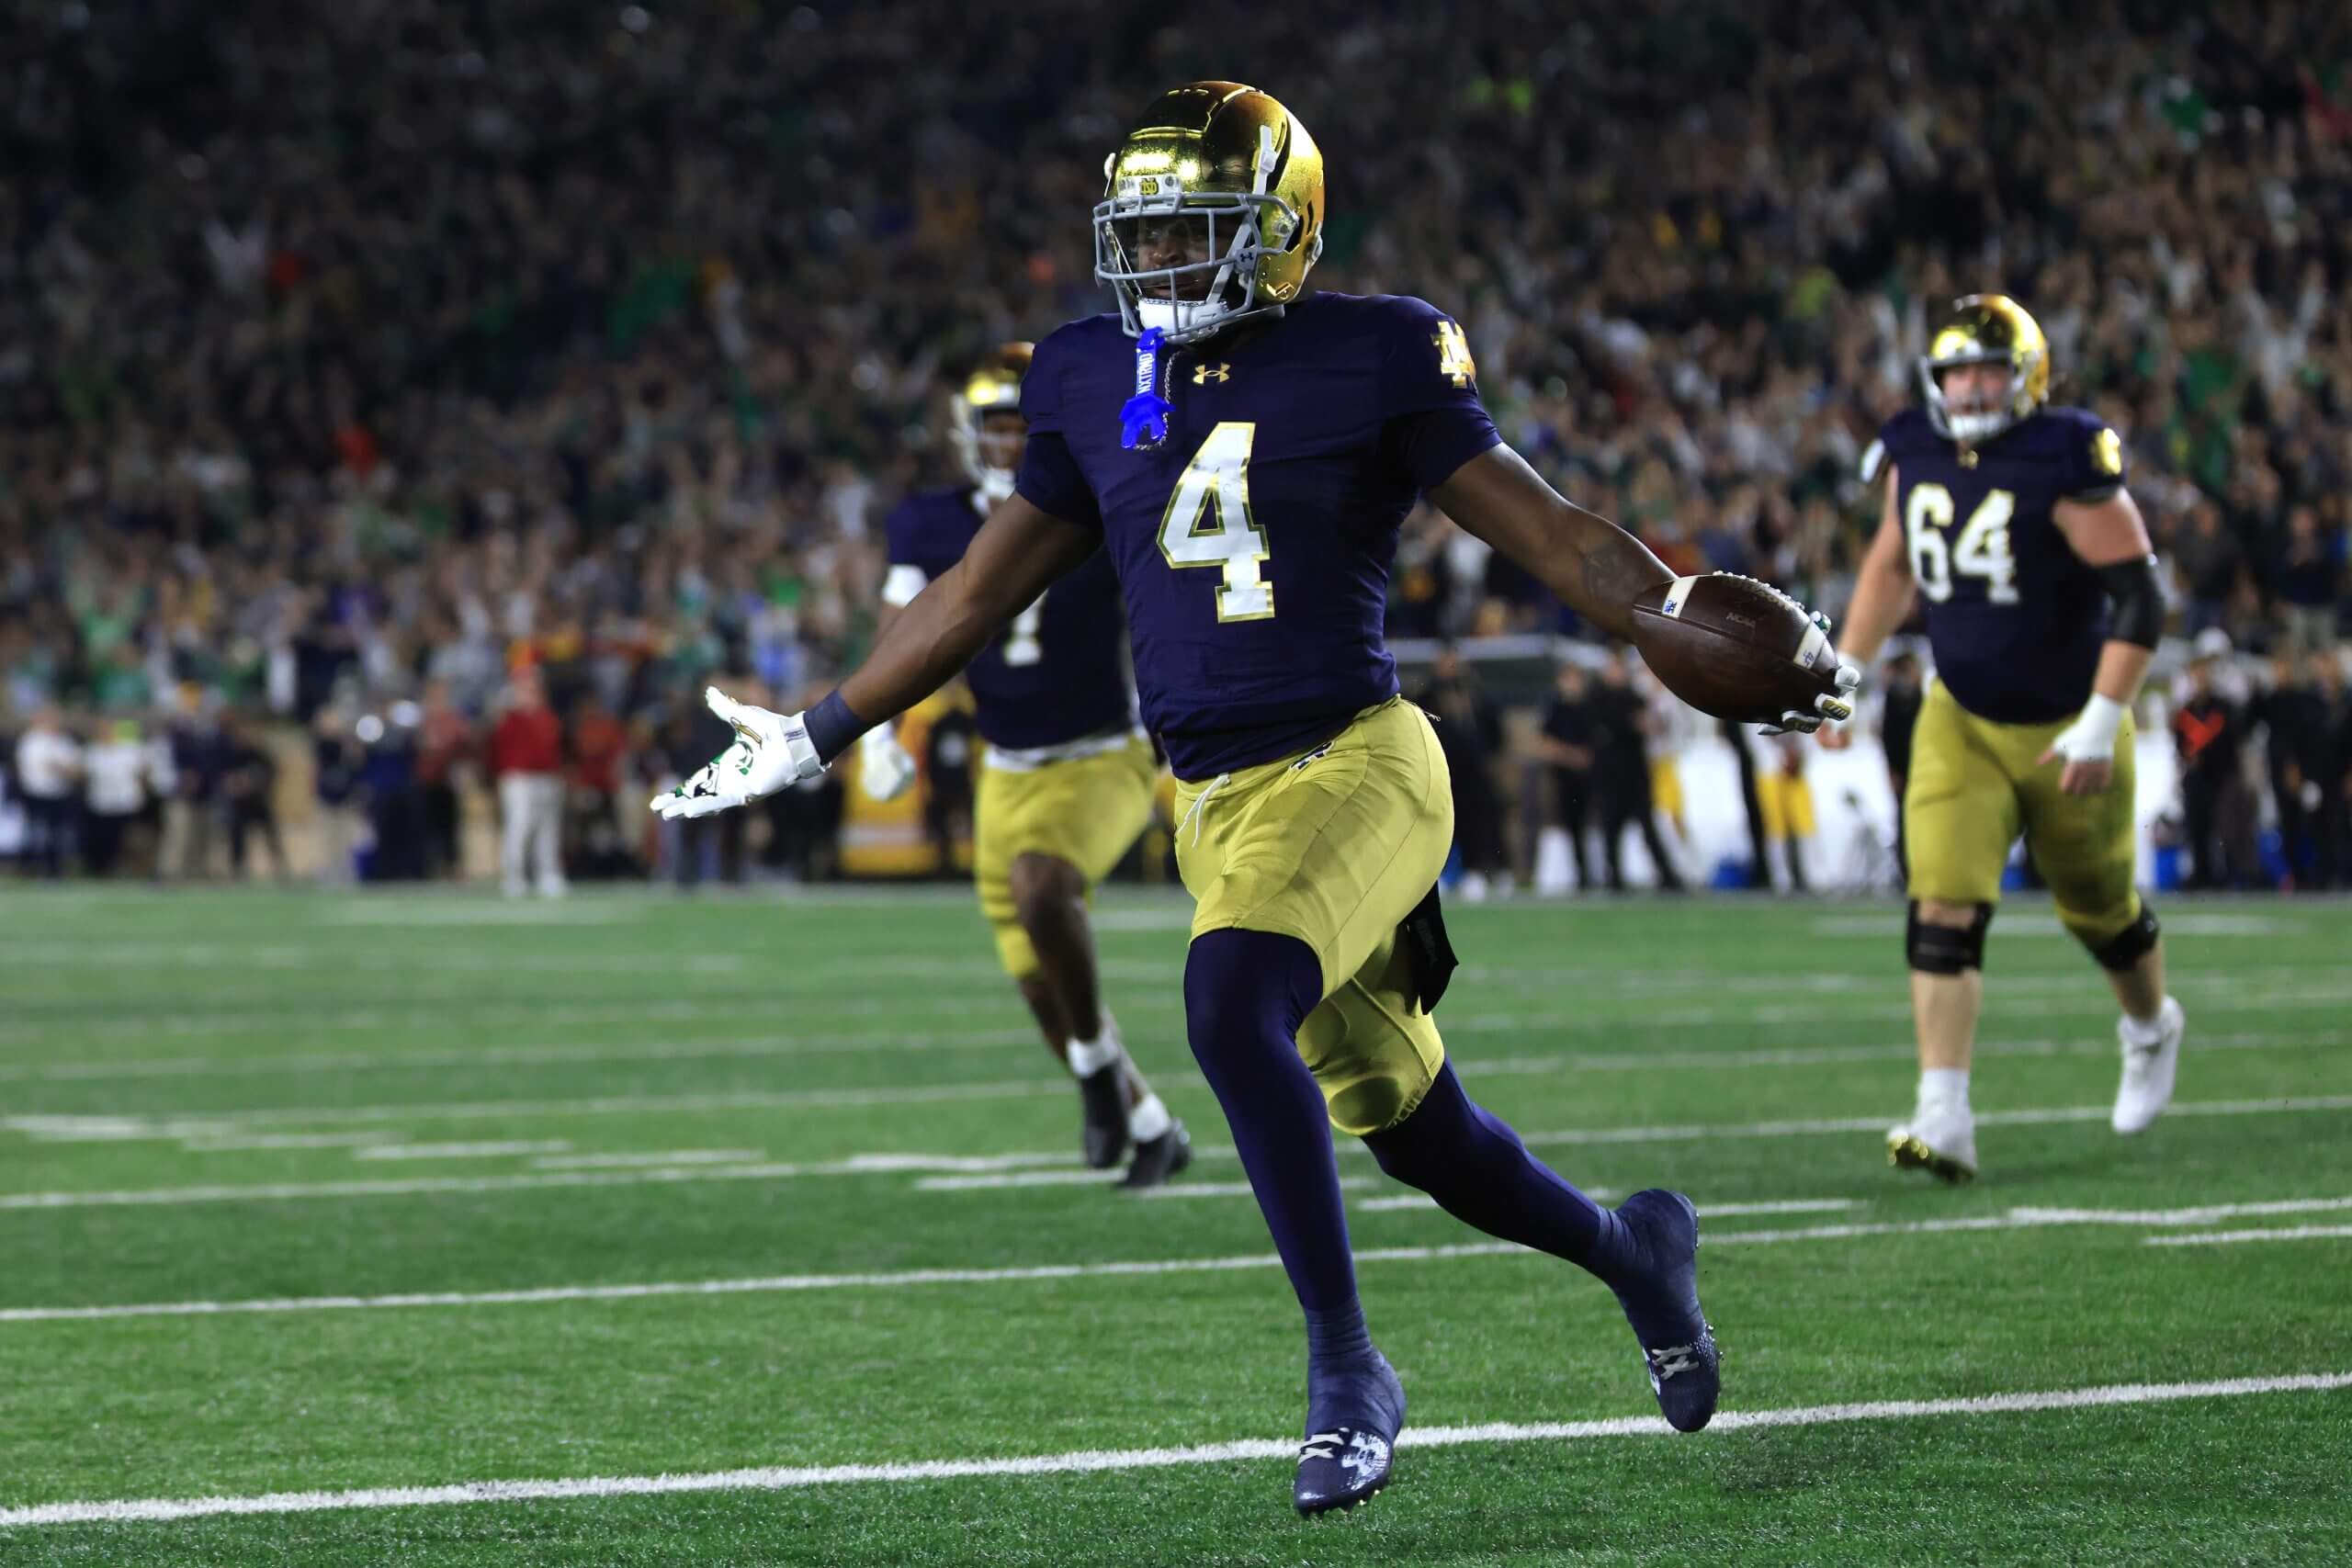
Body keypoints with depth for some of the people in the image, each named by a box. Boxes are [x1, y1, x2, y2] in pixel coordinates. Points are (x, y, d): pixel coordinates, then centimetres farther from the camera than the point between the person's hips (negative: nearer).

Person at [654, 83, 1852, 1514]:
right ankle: (1632, 1249, 40)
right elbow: (982, 590, 19)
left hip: (1355, 759, -5)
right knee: (1420, 1136, 11)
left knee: (1232, 1006, -31)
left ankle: (1347, 1370, -20)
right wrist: (815, 738, 20)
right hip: (1214, 799, 5)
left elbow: (1551, 535, -1)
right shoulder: (1097, 388, 10)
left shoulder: (1368, 361, -4)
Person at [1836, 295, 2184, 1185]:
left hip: (2066, 731, -3)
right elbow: (1892, 566, 15)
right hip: (1961, 721, 3)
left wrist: (2101, 725, -25)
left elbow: (2139, 596, -21)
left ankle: (2151, 1029, 50)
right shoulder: (1917, 457, -4)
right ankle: (1944, 1121, -17)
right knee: (1943, 912, -14)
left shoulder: (2066, 467, -21)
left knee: (2101, 911, 17)